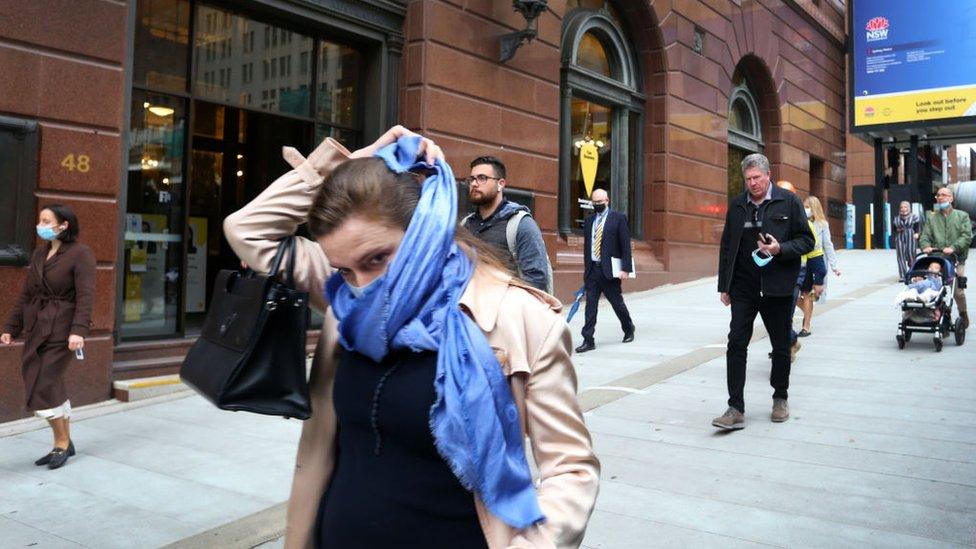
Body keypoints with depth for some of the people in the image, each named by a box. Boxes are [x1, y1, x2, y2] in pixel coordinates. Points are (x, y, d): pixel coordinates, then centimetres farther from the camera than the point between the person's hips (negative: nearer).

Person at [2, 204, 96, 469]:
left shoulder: (81, 254, -9)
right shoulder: (39, 254, 13)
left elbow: (85, 296, -17)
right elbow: (26, 295, 17)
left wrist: (79, 330, -27)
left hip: (62, 329, -7)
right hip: (35, 328, 7)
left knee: (44, 387, -7)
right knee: (53, 389, 10)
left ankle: (62, 444, 10)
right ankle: (64, 444, 22)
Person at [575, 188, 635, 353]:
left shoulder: (618, 218, -3)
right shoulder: (589, 221, 12)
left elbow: (626, 245, -6)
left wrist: (625, 269, -12)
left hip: (609, 270, -4)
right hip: (592, 270, 4)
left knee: (617, 302, 9)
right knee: (590, 304, 0)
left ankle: (629, 330, 34)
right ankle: (588, 340, 1)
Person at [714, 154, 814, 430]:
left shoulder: (789, 201, -1)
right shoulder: (736, 205, 7)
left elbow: (807, 240, 0)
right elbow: (727, 247, 11)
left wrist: (781, 249, -20)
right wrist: (724, 286, 8)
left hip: (778, 288, -1)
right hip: (744, 288, 2)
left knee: (781, 347, 11)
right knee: (736, 344, -7)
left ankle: (780, 399, 31)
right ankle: (736, 409, -3)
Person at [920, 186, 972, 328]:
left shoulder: (962, 216, 10)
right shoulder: (931, 217, 16)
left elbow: (967, 236, -3)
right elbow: (925, 236, 7)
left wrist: (953, 247, -20)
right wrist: (925, 246, -16)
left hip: (956, 259, -2)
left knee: (958, 292, -5)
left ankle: (963, 313, 23)